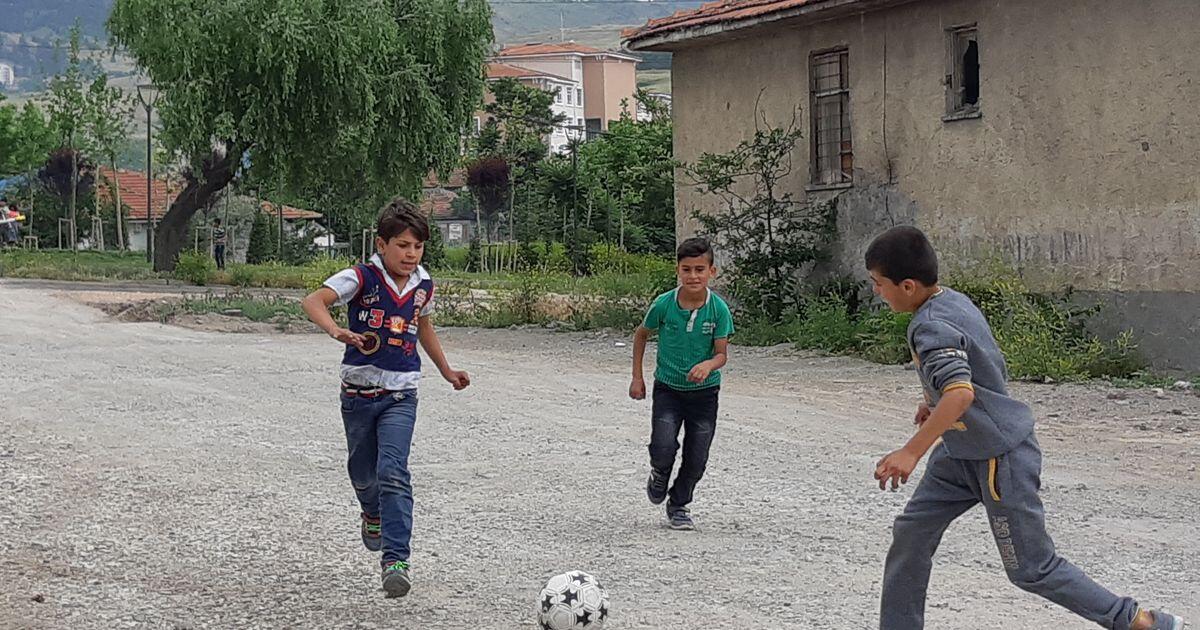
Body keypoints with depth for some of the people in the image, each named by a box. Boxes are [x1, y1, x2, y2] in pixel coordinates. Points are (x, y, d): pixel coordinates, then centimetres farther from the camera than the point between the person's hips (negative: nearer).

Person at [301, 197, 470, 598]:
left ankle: (396, 560, -19)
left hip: (400, 395, 1)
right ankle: (373, 514, 50)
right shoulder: (362, 278, -11)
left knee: (393, 473, -16)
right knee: (362, 472, 16)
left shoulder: (423, 286, 3)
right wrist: (337, 331, -44)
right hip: (358, 393, -1)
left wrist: (446, 370, 30)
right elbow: (313, 301, -25)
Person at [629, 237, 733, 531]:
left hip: (704, 391, 1)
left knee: (696, 459, 5)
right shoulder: (664, 304, -13)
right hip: (668, 388, -1)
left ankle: (679, 505, 31)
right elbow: (641, 334, 5)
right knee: (663, 447, -19)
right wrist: (637, 377, 5)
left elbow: (722, 354, -11)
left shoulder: (718, 309, -14)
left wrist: (708, 365, -34)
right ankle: (659, 475, 18)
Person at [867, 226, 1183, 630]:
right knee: (911, 533, 8)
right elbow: (993, 368, 18)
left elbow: (961, 393, -40)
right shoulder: (954, 300, 3)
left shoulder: (931, 327, -25)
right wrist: (936, 404, 26)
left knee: (1031, 569, 1)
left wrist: (911, 452, -43)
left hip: (1000, 459, -10)